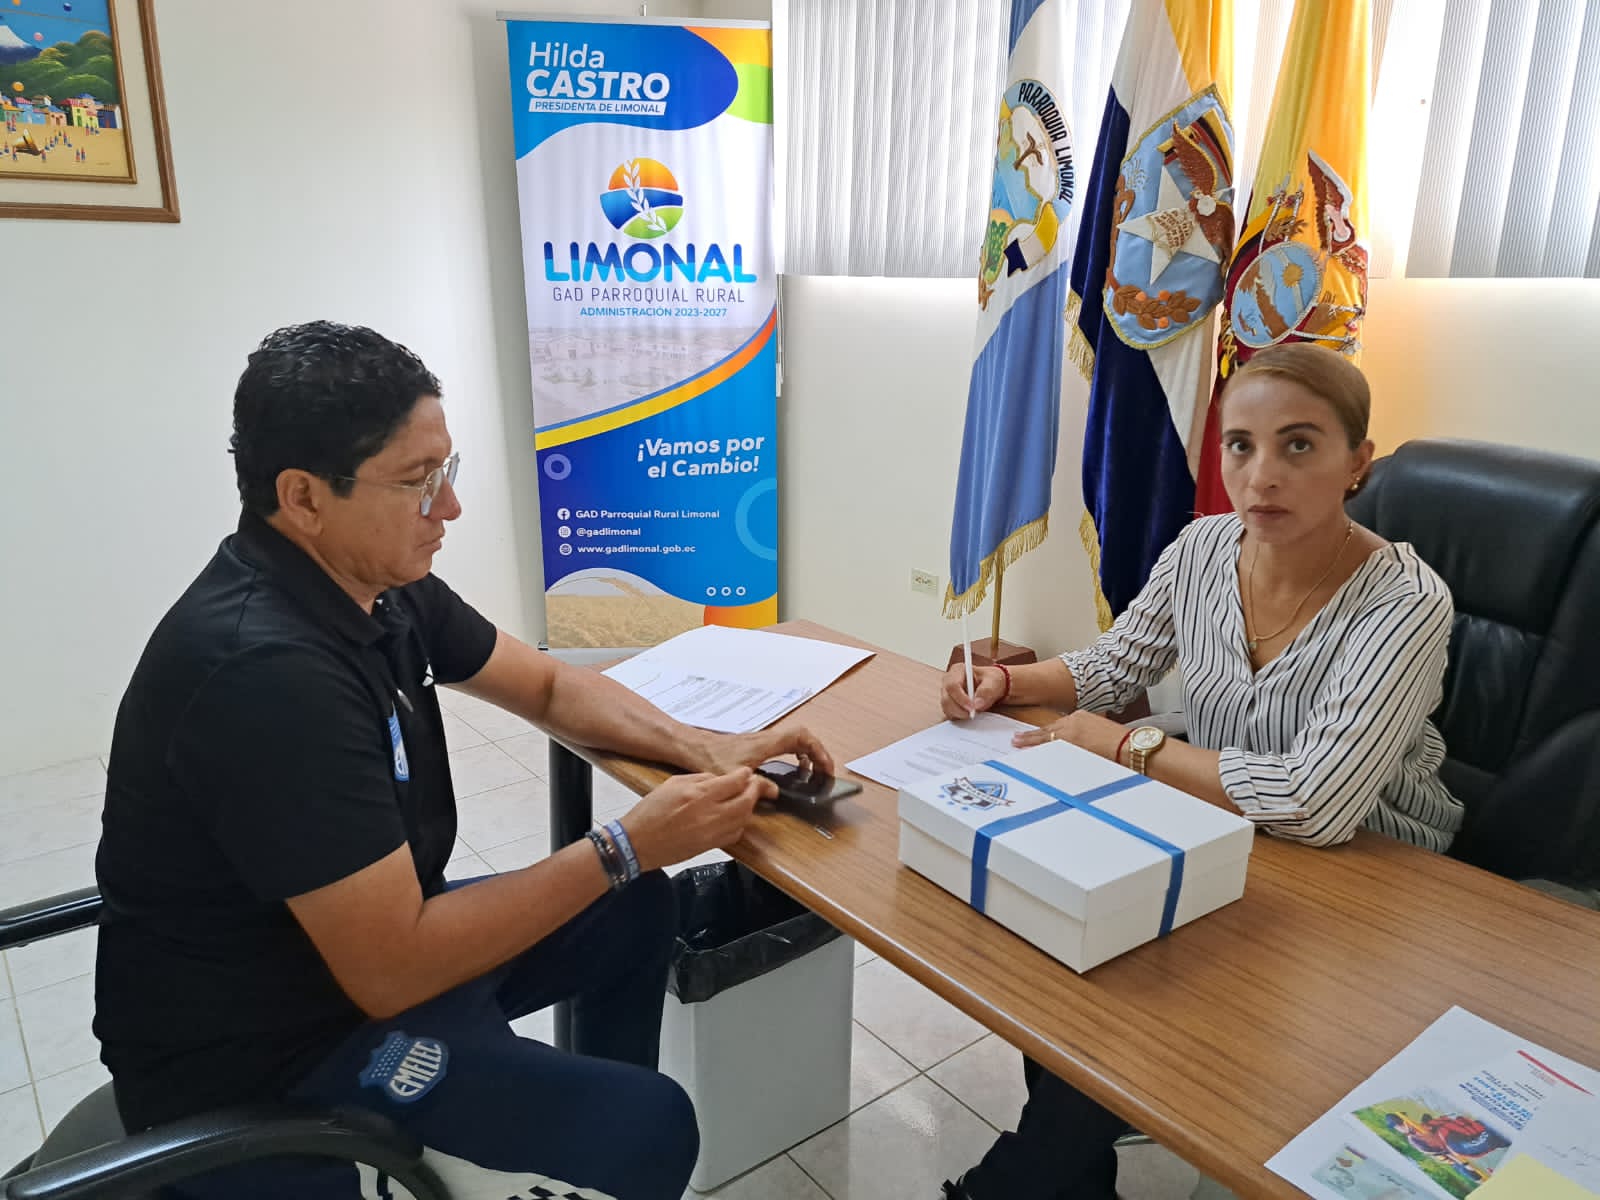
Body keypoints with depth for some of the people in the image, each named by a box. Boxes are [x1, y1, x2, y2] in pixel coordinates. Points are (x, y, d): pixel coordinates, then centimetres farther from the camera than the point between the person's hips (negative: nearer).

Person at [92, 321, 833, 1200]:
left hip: (368, 940, 9)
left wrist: (700, 751, -8)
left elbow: (548, 687, 7)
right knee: (650, 1129, -13)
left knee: (635, 914, 14)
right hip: (262, 1062, -8)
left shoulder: (378, 580, -5)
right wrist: (628, 846, -23)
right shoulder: (266, 668, -32)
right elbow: (392, 970, -29)